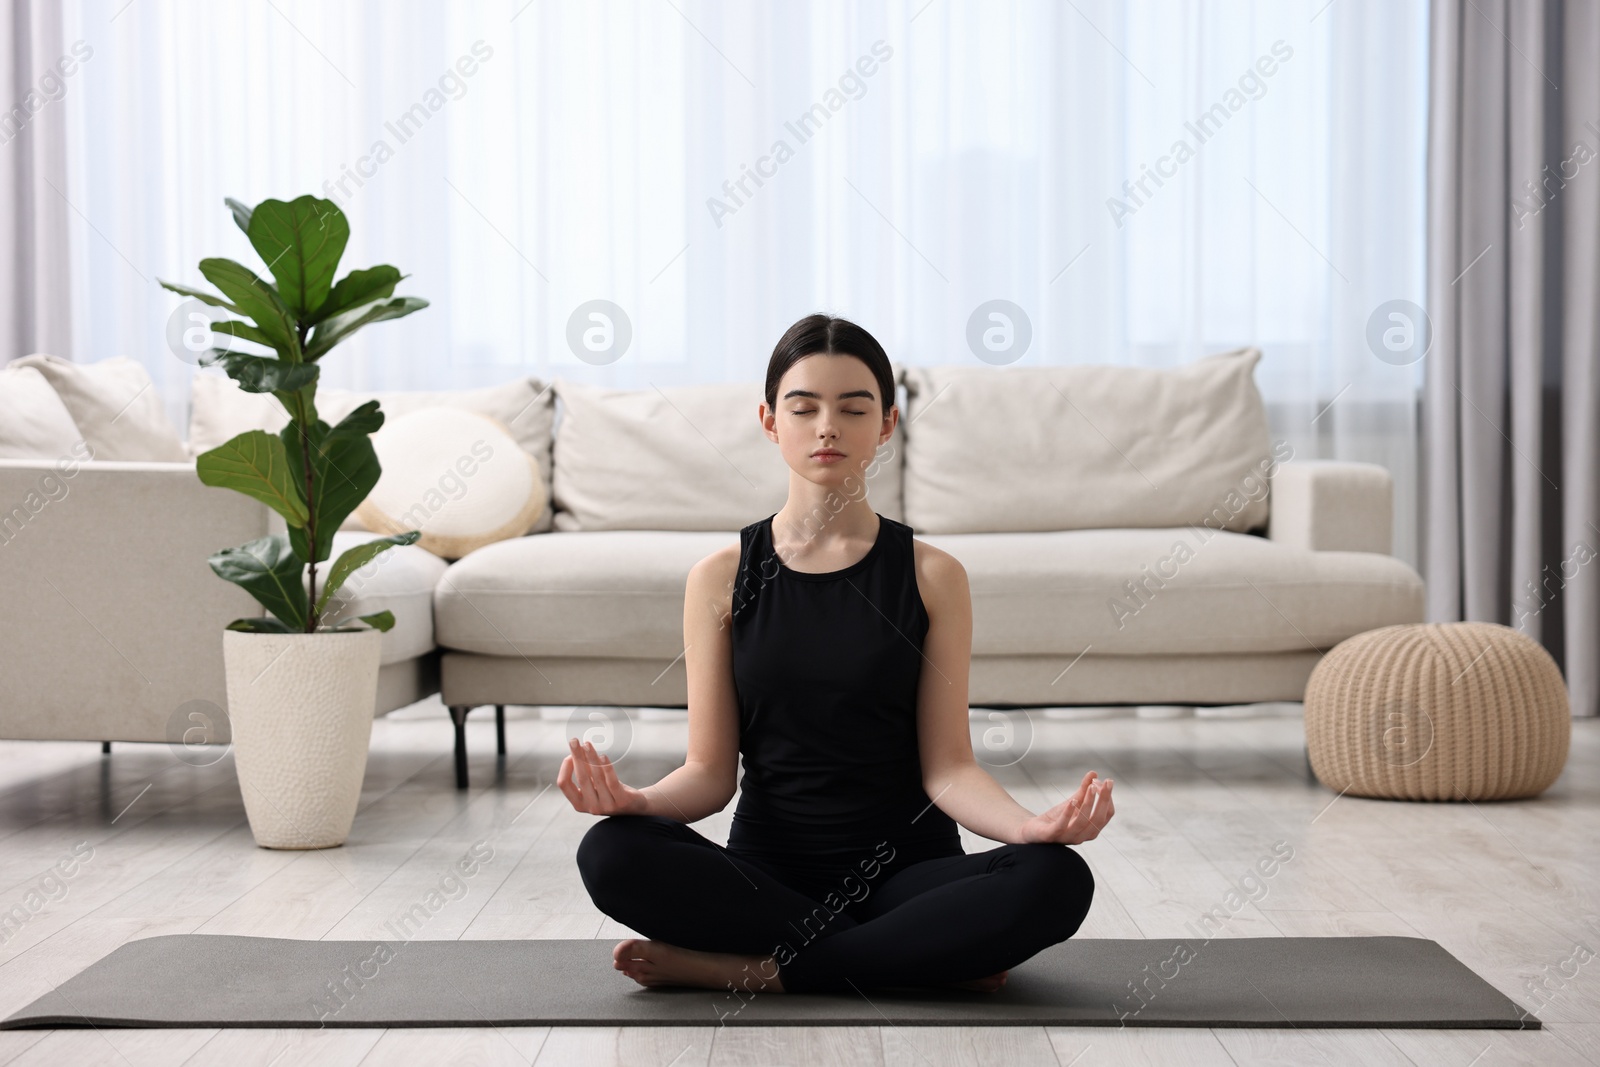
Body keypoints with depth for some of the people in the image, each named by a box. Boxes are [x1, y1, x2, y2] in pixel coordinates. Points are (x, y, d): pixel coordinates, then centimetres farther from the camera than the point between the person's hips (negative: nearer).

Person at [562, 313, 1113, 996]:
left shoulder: (932, 575, 2)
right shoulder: (721, 579, 4)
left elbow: (947, 766, -3)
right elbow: (711, 771, 1)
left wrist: (1030, 825, -24)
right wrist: (635, 800, -22)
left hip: (905, 868, 0)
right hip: (765, 873, 1)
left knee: (1056, 880, -30)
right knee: (612, 852, -29)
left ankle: (746, 970, -22)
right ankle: (931, 958, -19)